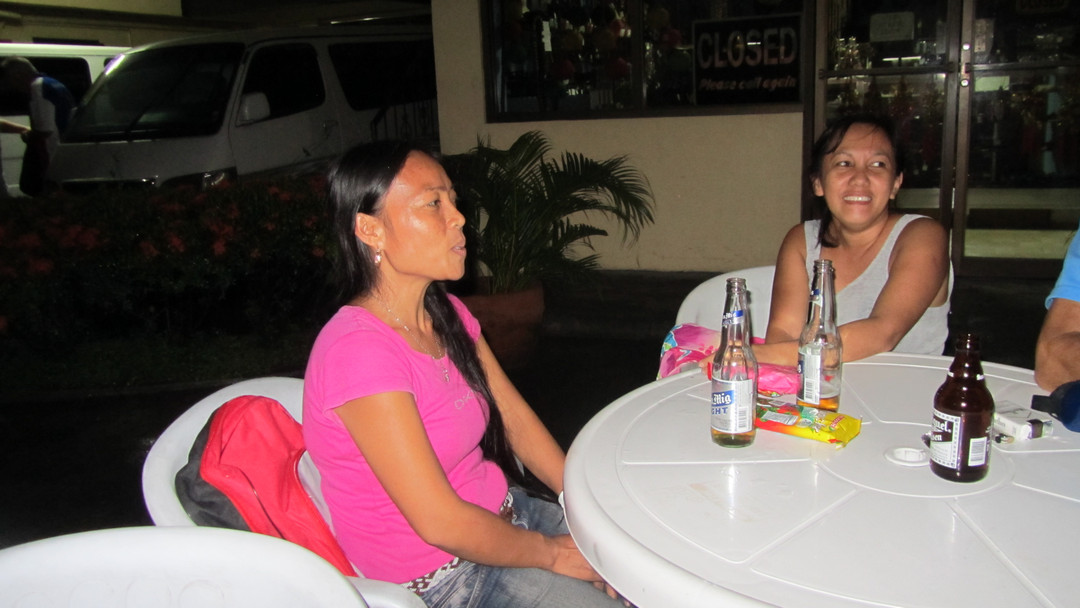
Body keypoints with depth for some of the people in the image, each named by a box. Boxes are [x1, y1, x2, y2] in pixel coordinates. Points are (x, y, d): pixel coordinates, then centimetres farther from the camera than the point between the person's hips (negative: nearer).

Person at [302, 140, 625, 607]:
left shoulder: (447, 315, 2)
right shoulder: (358, 349, -26)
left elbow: (517, 420, 4)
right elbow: (440, 521, -25)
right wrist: (551, 552, -13)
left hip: (501, 512, 8)